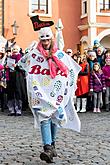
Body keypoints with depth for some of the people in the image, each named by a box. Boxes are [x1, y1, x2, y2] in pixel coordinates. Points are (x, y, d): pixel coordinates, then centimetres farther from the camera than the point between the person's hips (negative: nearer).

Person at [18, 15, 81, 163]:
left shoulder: (61, 55, 7)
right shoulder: (33, 54, 4)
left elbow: (73, 70, 16)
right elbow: (21, 63, 20)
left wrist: (68, 87, 14)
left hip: (56, 93, 2)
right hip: (40, 93, -2)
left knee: (56, 118, 7)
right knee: (44, 117, -15)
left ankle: (52, 145, 24)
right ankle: (47, 149, -24)